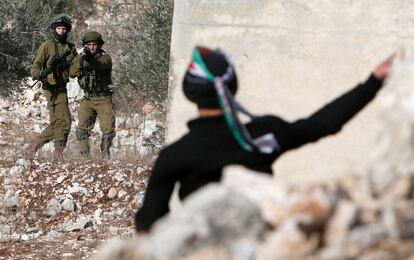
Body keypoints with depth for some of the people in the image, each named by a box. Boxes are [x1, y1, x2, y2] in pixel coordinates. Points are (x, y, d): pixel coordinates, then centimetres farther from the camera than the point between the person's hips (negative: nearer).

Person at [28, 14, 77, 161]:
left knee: (56, 124, 11)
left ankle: (34, 147, 20)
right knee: (64, 121, -14)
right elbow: (36, 64, -7)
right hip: (52, 87, -7)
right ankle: (58, 152, -9)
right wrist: (38, 74, -27)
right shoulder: (47, 46, -2)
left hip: (62, 87, 7)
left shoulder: (70, 48, 14)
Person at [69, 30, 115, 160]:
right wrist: (81, 59, -26)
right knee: (83, 128, -10)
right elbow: (72, 73, -10)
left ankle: (105, 154, 11)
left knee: (108, 128, -8)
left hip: (104, 99, -2)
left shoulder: (105, 57, -6)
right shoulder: (80, 58, 6)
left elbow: (101, 65, -30)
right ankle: (85, 156, -5)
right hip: (88, 99, 2)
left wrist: (90, 58, -50)